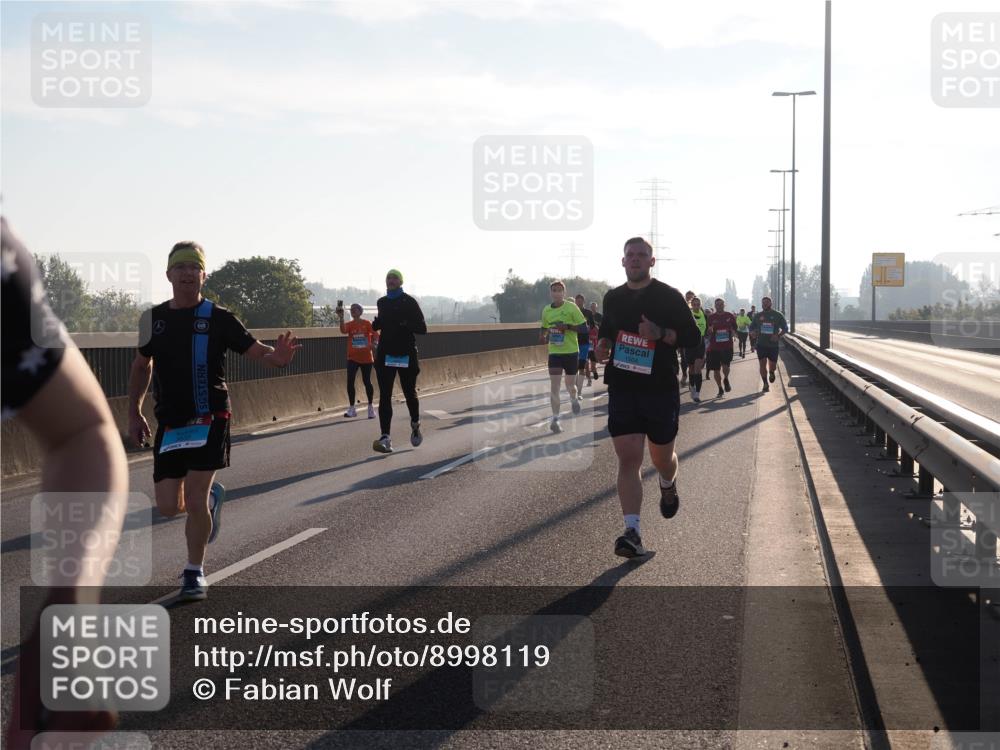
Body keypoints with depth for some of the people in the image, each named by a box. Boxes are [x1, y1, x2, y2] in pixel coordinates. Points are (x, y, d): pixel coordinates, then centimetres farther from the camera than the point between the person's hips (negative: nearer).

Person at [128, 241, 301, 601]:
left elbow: (257, 352, -6)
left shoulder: (218, 318, -3)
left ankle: (195, 573, 8)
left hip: (209, 419, -4)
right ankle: (211, 496, 36)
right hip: (169, 423, 4)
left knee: (194, 500, -11)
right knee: (169, 506, 1)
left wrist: (279, 357, -29)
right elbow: (141, 366, 19)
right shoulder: (153, 319, 6)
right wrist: (134, 413, 14)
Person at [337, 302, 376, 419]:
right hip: (353, 358, 1)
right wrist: (341, 318, -36)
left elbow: (375, 335, -1)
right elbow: (343, 330, -22)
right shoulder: (349, 324, 0)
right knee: (350, 382, -9)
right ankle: (352, 408, -1)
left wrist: (373, 344, -20)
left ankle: (371, 407, 21)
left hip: (366, 358, -1)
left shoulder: (367, 324, -2)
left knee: (367, 381, 6)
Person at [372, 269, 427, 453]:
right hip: (385, 353, 3)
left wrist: (405, 325, -24)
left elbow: (422, 328, -6)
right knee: (384, 396, -9)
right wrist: (377, 323, 4)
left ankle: (415, 425, 39)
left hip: (406, 354, -3)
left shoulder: (409, 302, -3)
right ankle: (385, 438, -16)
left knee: (410, 393, 9)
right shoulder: (382, 302, 11)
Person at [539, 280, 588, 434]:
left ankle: (574, 399, 45)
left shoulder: (572, 308, -9)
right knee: (554, 385, -7)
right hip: (554, 352, 2)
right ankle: (555, 419, -6)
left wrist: (567, 326, -22)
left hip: (571, 352, -2)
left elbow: (584, 328, -9)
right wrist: (543, 335, -3)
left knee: (570, 385, 9)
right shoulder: (546, 310, 4)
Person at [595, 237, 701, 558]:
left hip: (661, 388, -2)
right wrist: (602, 345, 2)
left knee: (661, 457, 12)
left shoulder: (668, 296, -3)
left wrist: (660, 333, -21)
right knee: (628, 457, -11)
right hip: (622, 388, 2)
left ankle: (668, 486, 50)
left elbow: (693, 336, -4)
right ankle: (632, 533, -16)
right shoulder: (613, 298, 9)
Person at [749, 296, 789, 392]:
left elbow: (785, 328, 3)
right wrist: (754, 332, -8)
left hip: (773, 344, -1)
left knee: (772, 364, 6)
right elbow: (751, 327, 16)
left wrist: (778, 336, -15)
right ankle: (766, 384, 4)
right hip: (761, 344, 1)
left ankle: (771, 373, 42)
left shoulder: (778, 315, 0)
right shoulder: (758, 316, 7)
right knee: (763, 364, -7)